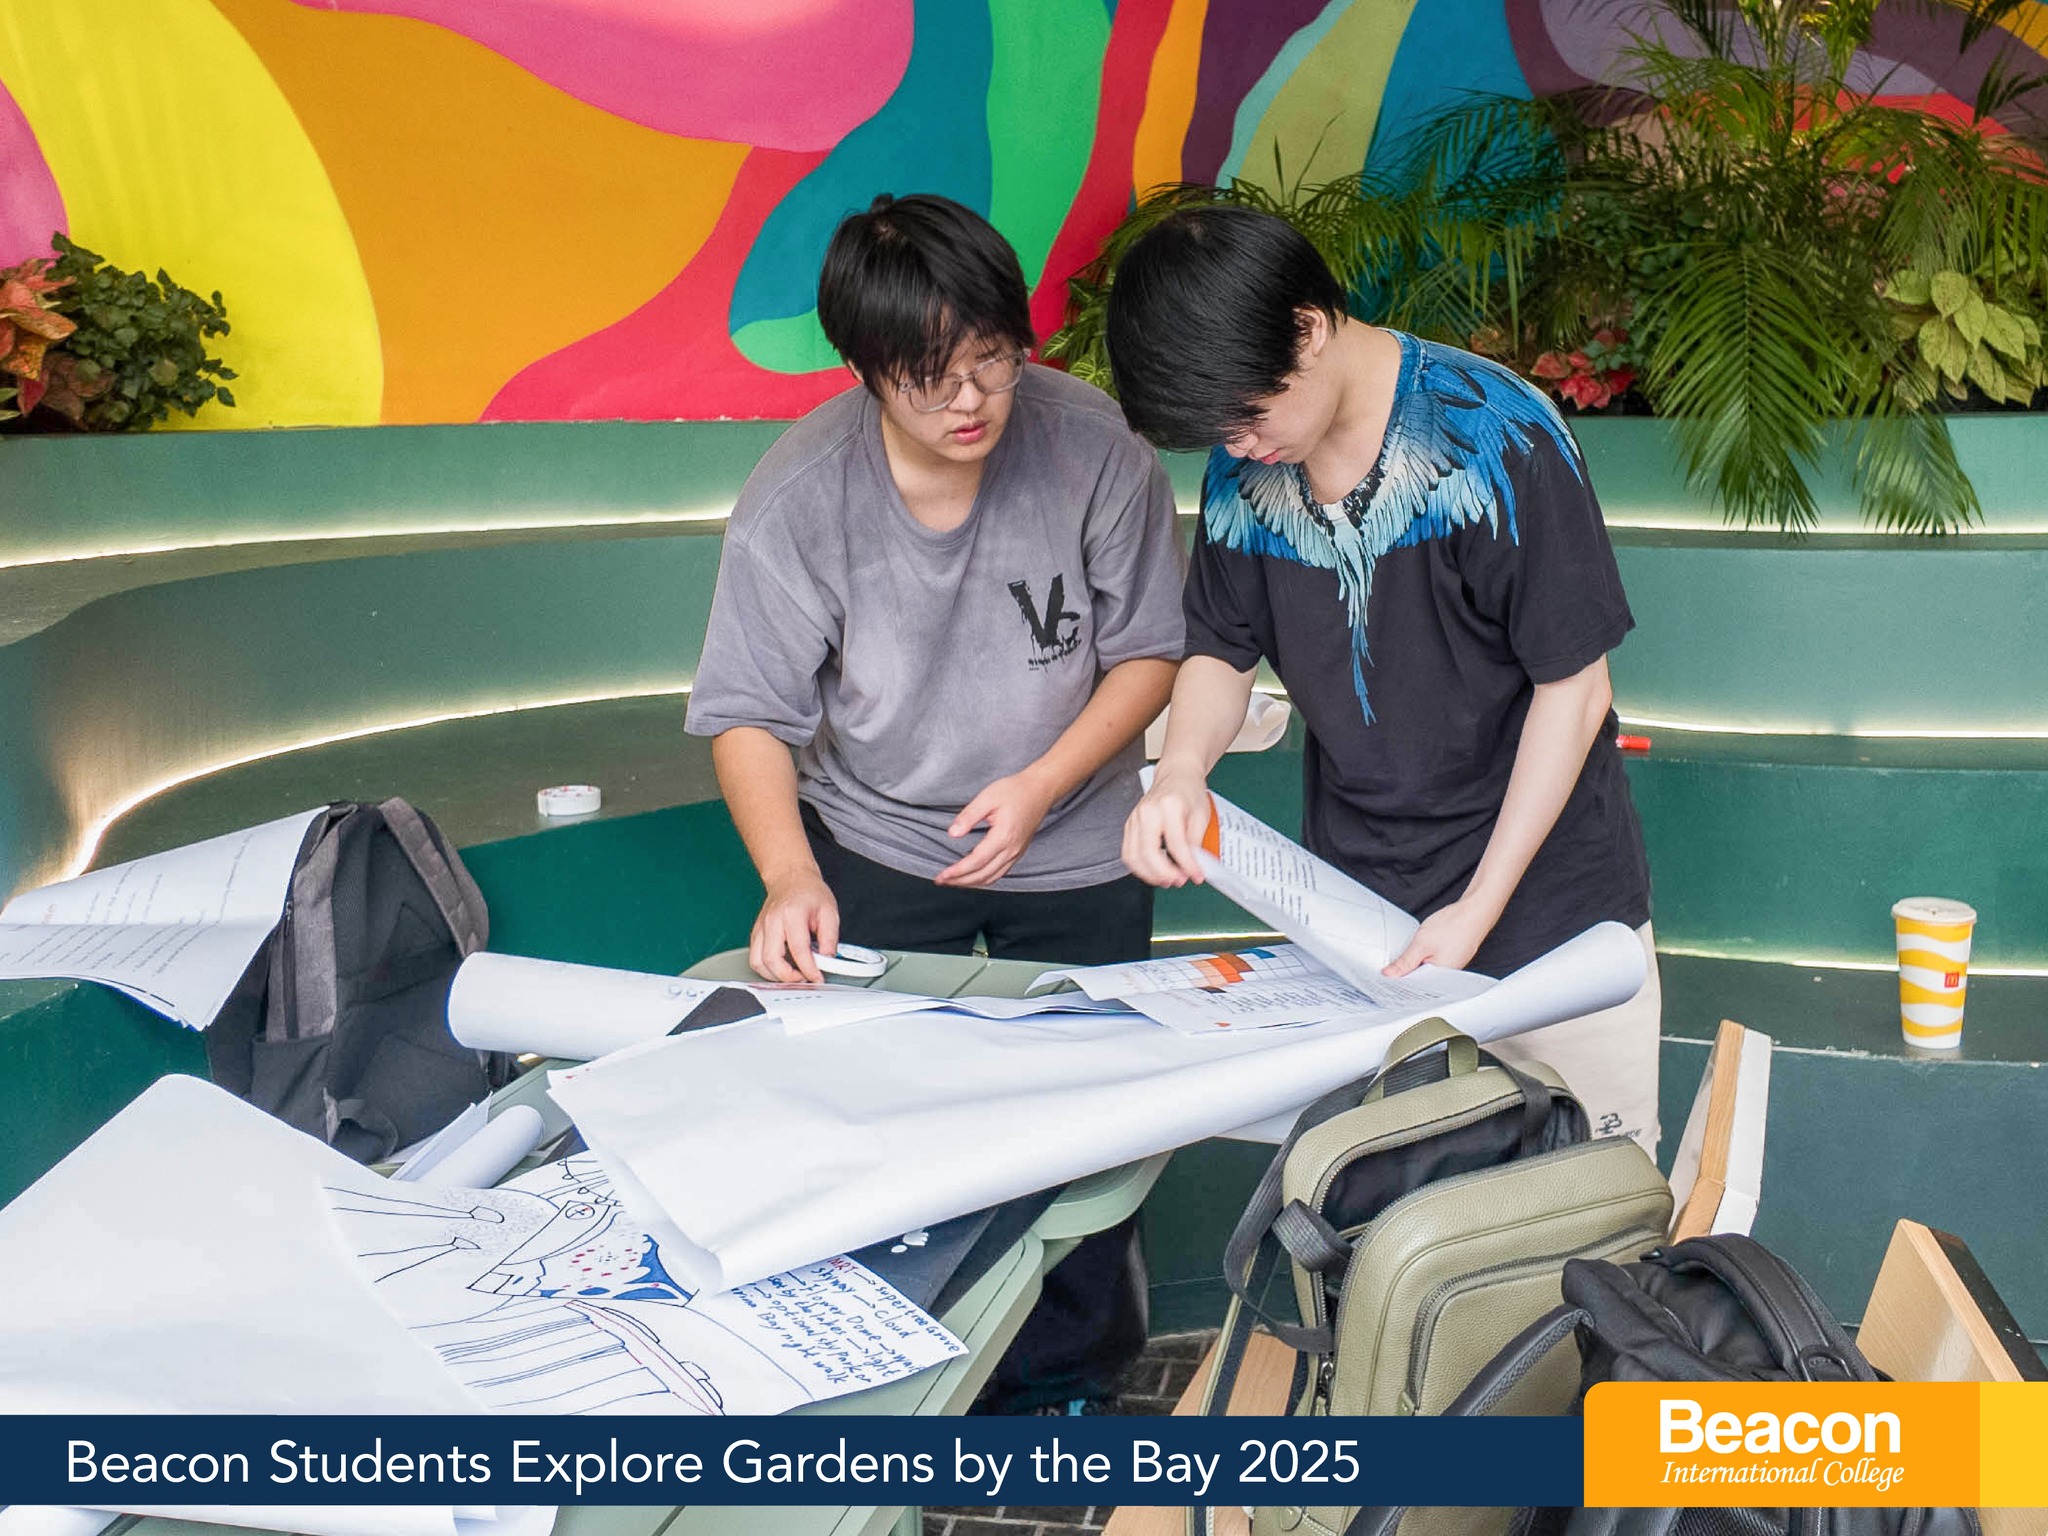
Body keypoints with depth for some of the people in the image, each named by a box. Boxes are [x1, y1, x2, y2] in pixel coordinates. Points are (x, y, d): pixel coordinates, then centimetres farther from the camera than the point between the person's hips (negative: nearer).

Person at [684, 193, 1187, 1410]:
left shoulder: (1093, 447, -19)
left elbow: (1148, 652, -8)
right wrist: (790, 874, -28)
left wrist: (1040, 785, -21)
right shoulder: (797, 494, -19)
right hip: (873, 843, 0)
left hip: (1074, 852, 1)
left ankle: (1067, 1377, 38)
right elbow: (750, 714, -13)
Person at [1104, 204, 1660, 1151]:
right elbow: (1222, 649, 9)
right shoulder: (1245, 467, -2)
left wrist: (1480, 910, -16)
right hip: (1352, 915, 4)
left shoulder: (1495, 439, -17)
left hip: (1545, 900, -3)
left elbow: (1573, 686, -13)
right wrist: (1180, 768, -14)